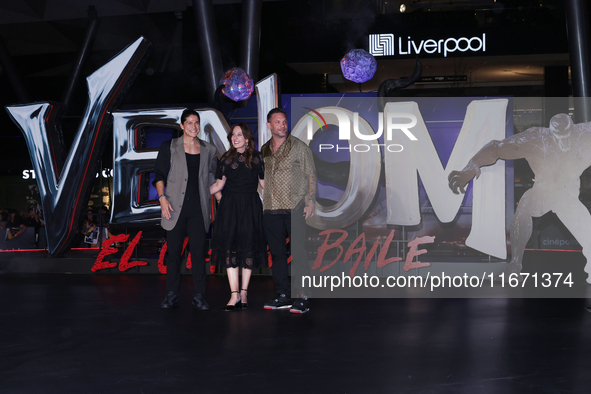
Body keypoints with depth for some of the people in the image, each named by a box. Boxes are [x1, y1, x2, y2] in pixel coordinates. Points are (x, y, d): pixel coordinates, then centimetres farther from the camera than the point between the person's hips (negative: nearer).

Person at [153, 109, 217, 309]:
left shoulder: (209, 150, 11)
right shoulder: (169, 147, 5)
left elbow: (213, 179, 18)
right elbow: (159, 175, 4)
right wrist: (162, 197, -8)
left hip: (198, 210, 1)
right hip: (175, 208, -1)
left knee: (198, 252, 1)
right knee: (173, 252, 3)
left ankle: (199, 296, 9)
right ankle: (171, 295, 15)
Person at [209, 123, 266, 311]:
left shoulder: (256, 157, 4)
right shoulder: (226, 158, 8)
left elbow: (263, 183, 8)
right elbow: (219, 185, 10)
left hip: (250, 207, -1)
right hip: (230, 206, 1)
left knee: (248, 248, 2)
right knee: (230, 248, -5)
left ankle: (244, 292, 12)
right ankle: (234, 294, -1)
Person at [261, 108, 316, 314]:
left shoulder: (299, 147, 1)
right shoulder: (264, 150, 14)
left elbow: (311, 175, 1)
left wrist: (311, 201, -8)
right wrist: (260, 204, 15)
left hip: (294, 208, -5)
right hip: (270, 209, 5)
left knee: (298, 252, -6)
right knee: (277, 253, 7)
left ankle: (302, 297, -1)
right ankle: (283, 295, 16)